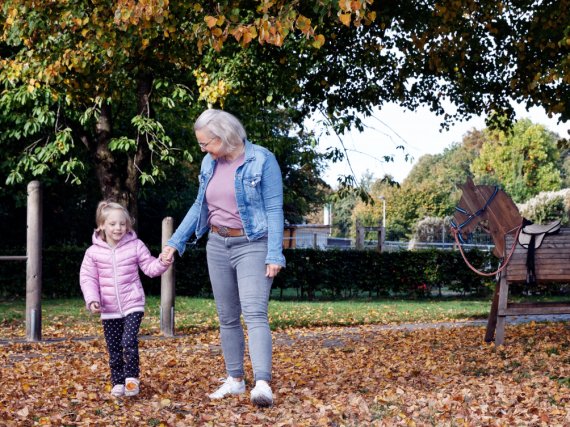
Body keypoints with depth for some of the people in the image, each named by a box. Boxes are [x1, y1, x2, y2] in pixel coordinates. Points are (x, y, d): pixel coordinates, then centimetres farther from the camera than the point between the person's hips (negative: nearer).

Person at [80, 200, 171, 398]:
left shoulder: (135, 246, -2)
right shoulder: (94, 252, -2)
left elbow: (150, 268, 0)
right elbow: (87, 278, 1)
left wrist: (162, 263, -21)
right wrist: (92, 299, -12)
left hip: (133, 305, -2)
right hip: (109, 309, 2)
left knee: (129, 341, -18)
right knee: (114, 348, 8)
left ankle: (132, 377, -1)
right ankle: (118, 382, 22)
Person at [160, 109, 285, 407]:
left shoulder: (262, 160, -12)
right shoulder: (210, 163, 6)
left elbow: (274, 209, -13)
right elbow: (200, 206, 16)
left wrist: (275, 254, -18)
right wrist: (175, 242, 12)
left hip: (252, 245, -6)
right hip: (218, 245, 6)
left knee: (254, 313, -19)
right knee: (227, 317, 11)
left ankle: (263, 384, -27)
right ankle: (235, 379, 21)